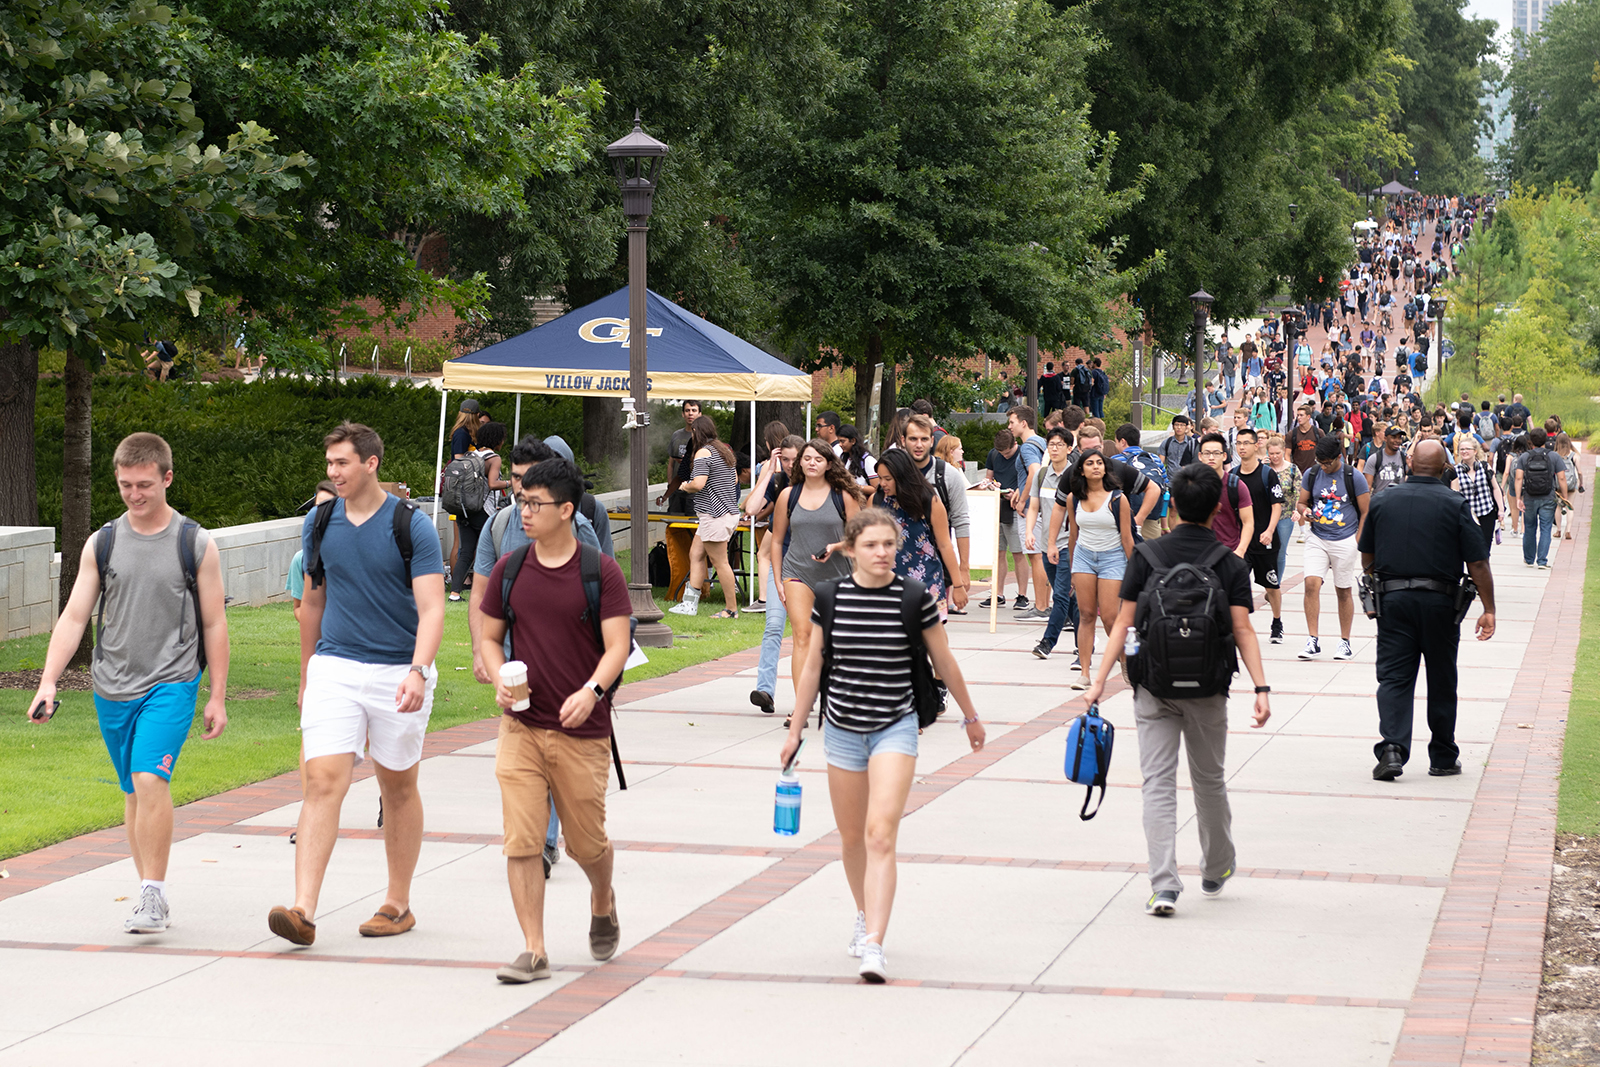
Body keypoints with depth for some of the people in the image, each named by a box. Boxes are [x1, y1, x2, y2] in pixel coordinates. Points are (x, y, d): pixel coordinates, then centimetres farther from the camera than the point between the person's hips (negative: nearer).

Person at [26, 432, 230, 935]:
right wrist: (48, 681, -7)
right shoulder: (101, 544, 6)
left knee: (151, 779, -20)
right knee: (134, 792, 10)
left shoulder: (196, 544, 0)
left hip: (171, 683, -4)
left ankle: (153, 894, -15)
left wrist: (217, 698, 3)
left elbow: (214, 624, 4)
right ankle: (151, 897, 19)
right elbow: (73, 617, 5)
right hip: (113, 687, 4)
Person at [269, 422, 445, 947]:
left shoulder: (411, 526, -7)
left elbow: (432, 609, -13)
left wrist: (417, 672, -28)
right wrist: (306, 677, 22)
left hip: (398, 672, -2)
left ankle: (398, 904, 25)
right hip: (335, 666, 2)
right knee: (324, 781, -11)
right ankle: (303, 910, -19)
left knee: (398, 787, 11)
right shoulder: (320, 523, 6)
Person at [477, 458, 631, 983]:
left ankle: (603, 903, 41)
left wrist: (592, 691, -26)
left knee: (586, 842, 8)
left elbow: (616, 646, -8)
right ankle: (533, 951, -1)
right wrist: (500, 679, -7)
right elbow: (489, 637, 13)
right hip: (520, 726, 2)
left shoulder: (601, 571, -4)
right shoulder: (509, 570, 5)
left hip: (582, 731, -2)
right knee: (521, 840, -7)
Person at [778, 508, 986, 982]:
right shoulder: (832, 597, -1)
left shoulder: (914, 597, -6)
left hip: (895, 727, -3)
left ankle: (874, 945, -21)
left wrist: (970, 716, 16)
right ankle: (865, 915, 41)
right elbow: (812, 666, 9)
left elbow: (944, 662, 6)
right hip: (843, 728, 3)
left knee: (881, 833, -17)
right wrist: (795, 731, 12)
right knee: (852, 836, 15)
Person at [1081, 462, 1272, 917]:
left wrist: (1100, 679, -2)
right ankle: (1216, 870, 35)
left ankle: (1164, 885, -14)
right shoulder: (1231, 564, -2)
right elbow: (1242, 630, -10)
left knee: (1158, 782, -2)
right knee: (1210, 780, 17)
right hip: (1208, 690, 1)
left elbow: (1123, 623, -4)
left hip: (1154, 686, 0)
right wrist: (1261, 688, -13)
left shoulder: (1146, 556, 0)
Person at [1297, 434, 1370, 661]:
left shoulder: (1354, 477, -5)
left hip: (1345, 540, -2)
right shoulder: (1311, 475, 3)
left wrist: (1358, 542, -4)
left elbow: (1366, 512, 0)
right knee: (1311, 583, -15)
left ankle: (1345, 642, 19)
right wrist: (1304, 511, -10)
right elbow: (1301, 502, 14)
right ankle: (1312, 641, -11)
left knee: (1344, 591, 6)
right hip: (1317, 539, 2)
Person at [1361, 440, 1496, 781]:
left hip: (1393, 599, 1)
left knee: (1394, 677, 1)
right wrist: (1489, 610, -1)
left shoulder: (1383, 501, 4)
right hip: (1439, 601, -1)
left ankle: (1392, 747, -19)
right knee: (1441, 681, 10)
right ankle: (1443, 758, 18)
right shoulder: (1455, 504, -4)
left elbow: (1367, 557, 13)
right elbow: (1478, 564, -7)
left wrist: (1376, 591, 28)